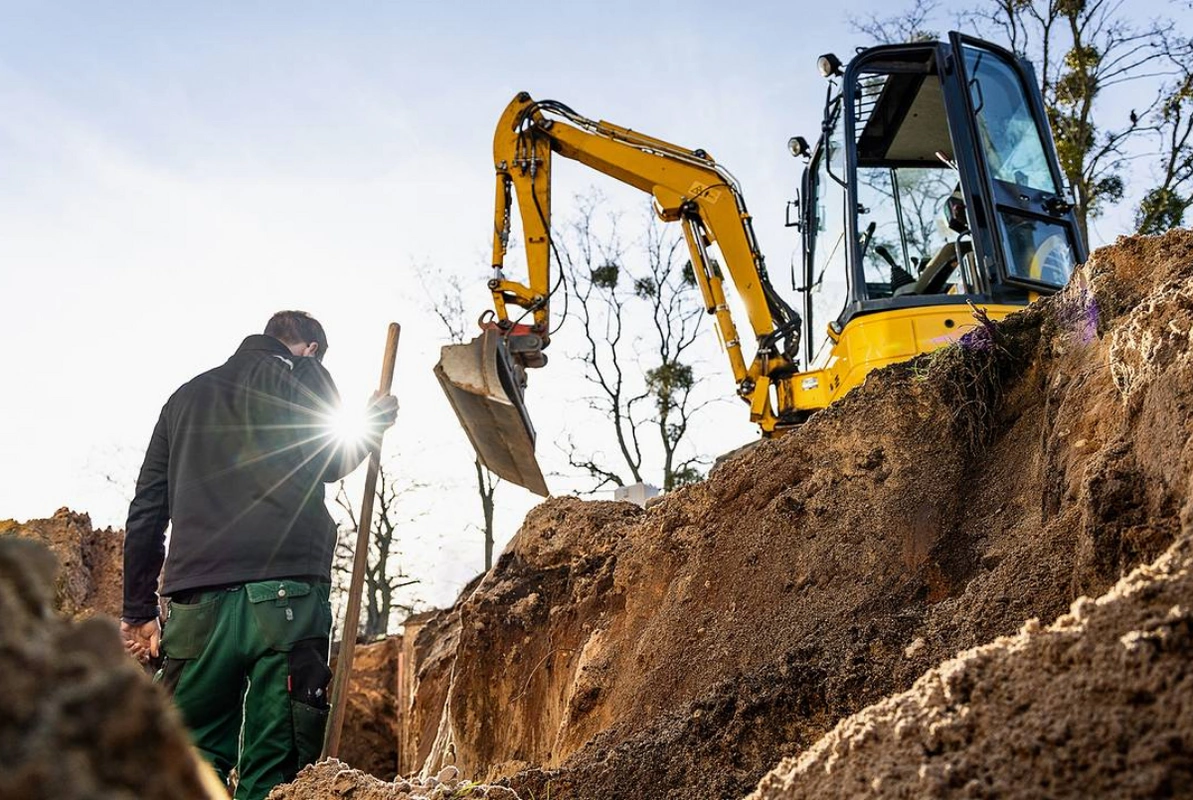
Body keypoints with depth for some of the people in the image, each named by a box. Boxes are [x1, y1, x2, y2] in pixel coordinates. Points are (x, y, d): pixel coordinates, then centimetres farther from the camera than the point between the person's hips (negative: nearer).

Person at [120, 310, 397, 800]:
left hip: (196, 602, 4)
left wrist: (139, 611, 22)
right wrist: (376, 422, 18)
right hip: (287, 593, -4)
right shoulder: (302, 374, 12)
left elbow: (146, 511, 21)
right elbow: (330, 463, 1)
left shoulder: (185, 396, 26)